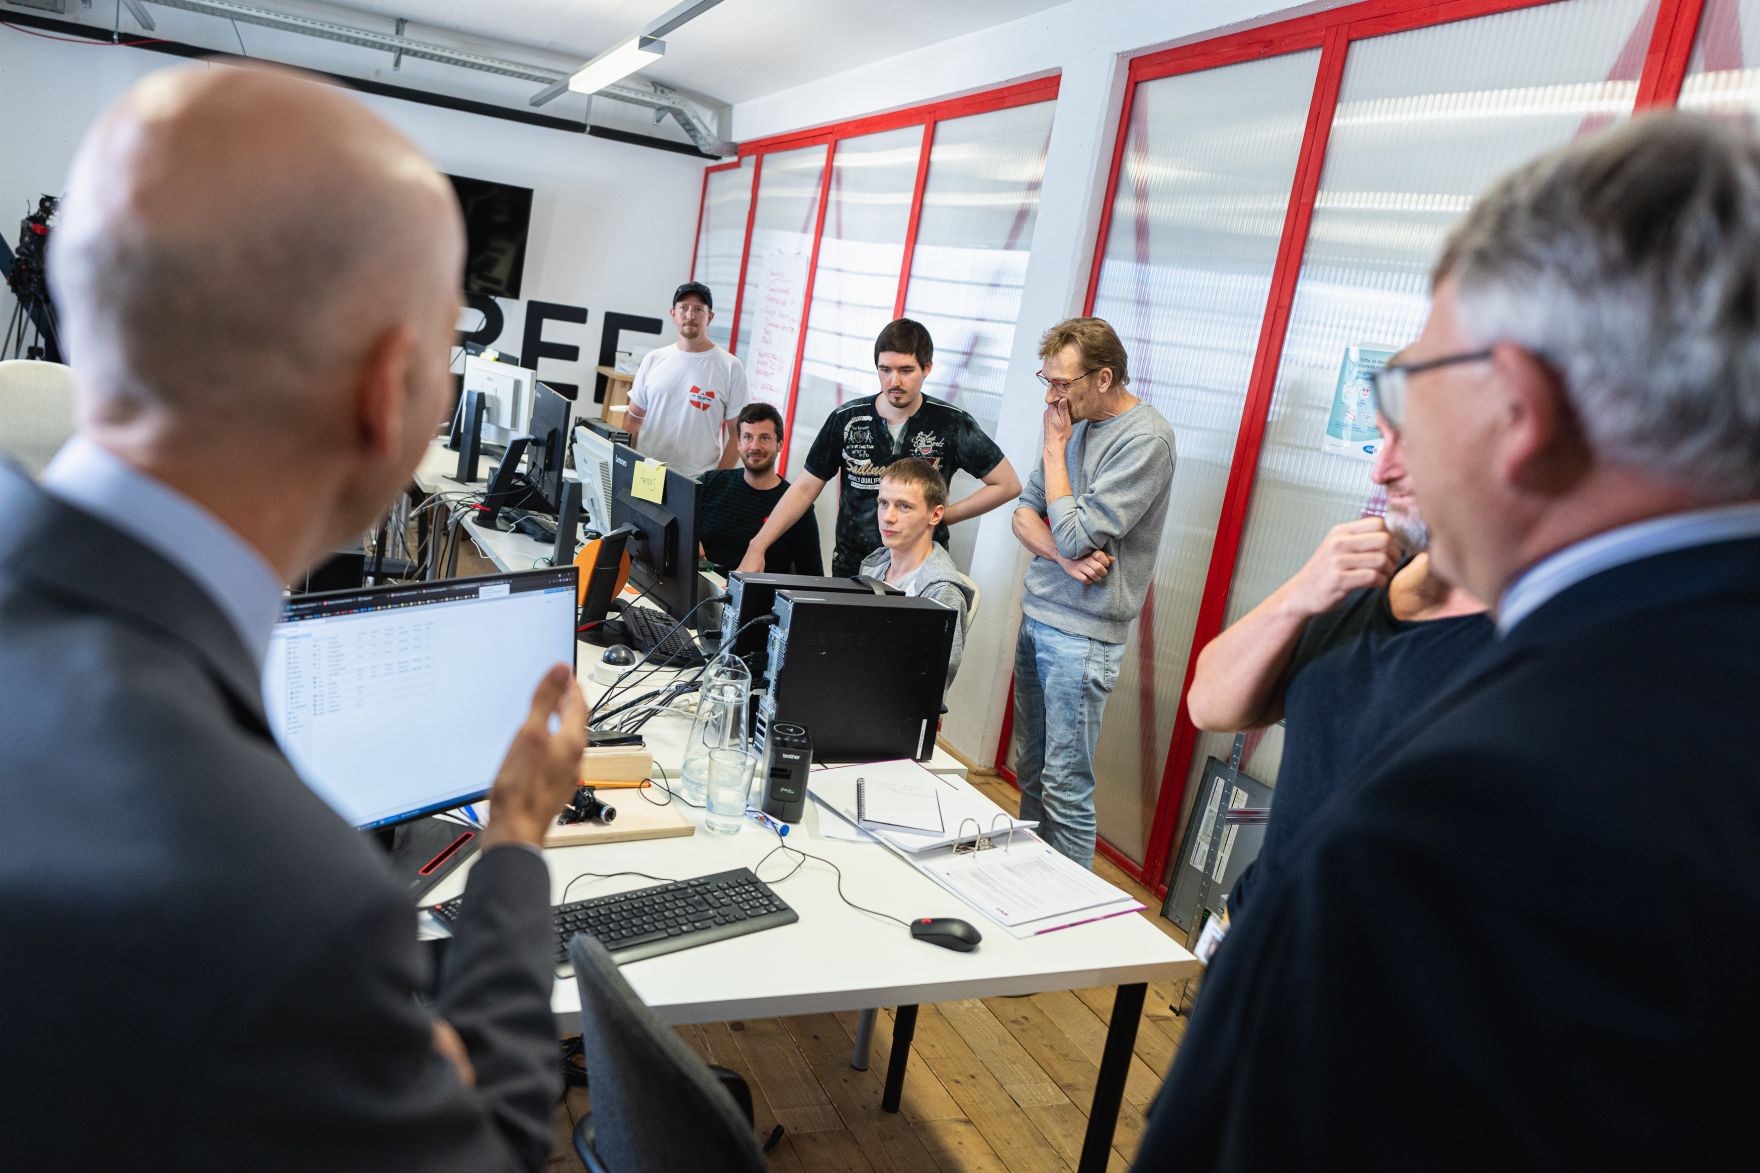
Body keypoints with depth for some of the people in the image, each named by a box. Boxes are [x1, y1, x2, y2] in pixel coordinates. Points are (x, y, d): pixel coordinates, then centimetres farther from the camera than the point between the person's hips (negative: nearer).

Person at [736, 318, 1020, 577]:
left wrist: (942, 516, -6)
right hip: (851, 568, 2)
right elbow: (805, 489, 2)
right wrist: (757, 547, -6)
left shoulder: (951, 424, -8)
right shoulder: (847, 419, -3)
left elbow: (1008, 484, -2)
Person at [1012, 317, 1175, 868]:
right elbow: (1024, 513, 10)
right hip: (1036, 615, 8)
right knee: (1029, 770, 16)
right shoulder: (1075, 423, 9)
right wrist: (1063, 556, -11)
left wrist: (1054, 447, -11)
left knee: (1065, 787, -1)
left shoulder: (1145, 439, -16)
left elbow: (1075, 534, -21)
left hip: (1081, 634, -8)